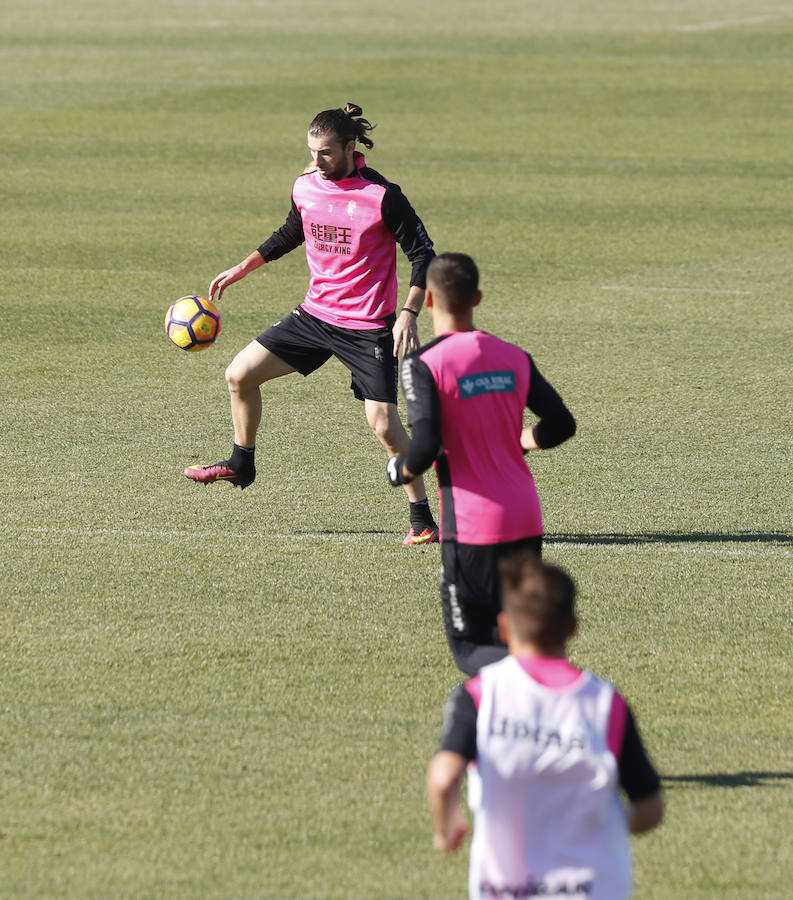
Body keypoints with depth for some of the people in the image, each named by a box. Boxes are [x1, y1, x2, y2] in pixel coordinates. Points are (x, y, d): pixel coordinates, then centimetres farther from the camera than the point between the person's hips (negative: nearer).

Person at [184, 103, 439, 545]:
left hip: (368, 327, -6)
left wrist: (409, 314, -21)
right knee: (240, 374, 3)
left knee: (384, 424, -14)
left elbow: (423, 254, -12)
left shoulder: (382, 196, -18)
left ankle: (423, 519, 1)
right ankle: (241, 465, 27)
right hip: (315, 314, 6)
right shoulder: (306, 187, 0)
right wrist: (242, 269, 22)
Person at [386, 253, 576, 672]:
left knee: (469, 647, 3)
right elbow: (561, 424, 10)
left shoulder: (423, 364, -10)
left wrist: (400, 470, 3)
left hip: (472, 526, -6)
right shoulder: (514, 357, 7)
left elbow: (426, 447, -19)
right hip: (527, 518, 6)